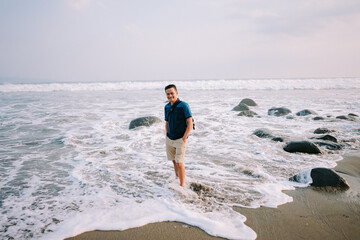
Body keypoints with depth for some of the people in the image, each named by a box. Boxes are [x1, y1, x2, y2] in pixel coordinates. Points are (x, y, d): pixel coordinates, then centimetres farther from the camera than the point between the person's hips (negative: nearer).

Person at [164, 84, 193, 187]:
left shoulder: (183, 105, -13)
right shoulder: (167, 107, 6)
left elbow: (190, 124, -14)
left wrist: (184, 139, -16)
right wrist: (167, 137, 10)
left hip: (180, 139, -6)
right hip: (169, 140, 6)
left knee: (179, 163, -8)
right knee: (174, 161, 15)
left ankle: (182, 186, 3)